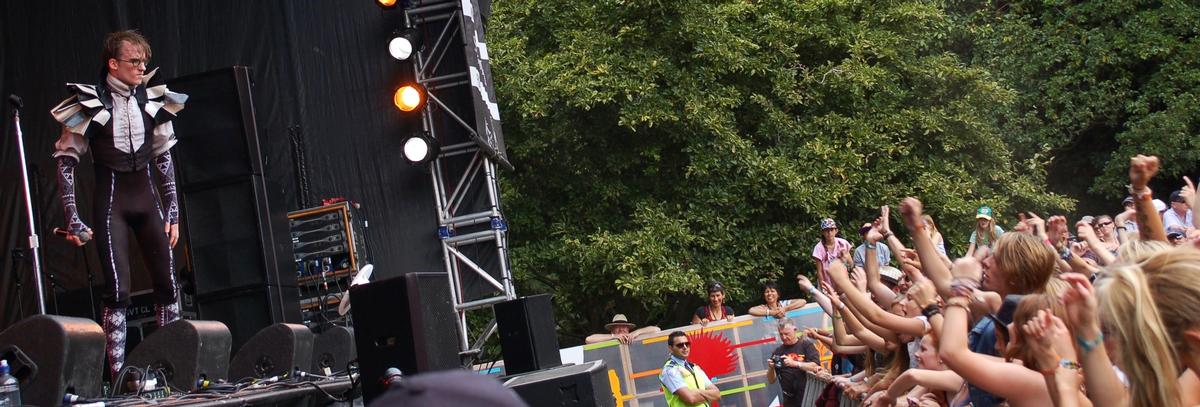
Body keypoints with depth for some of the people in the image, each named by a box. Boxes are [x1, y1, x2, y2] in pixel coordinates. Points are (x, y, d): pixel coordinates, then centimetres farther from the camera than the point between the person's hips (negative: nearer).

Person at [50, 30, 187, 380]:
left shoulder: (153, 101, 5)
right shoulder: (89, 104, -8)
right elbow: (65, 161, -3)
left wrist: (172, 212, 10)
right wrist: (72, 219, -7)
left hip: (147, 196, 4)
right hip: (111, 200, -4)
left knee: (168, 284, 4)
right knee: (118, 290, -9)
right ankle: (118, 373, -4)